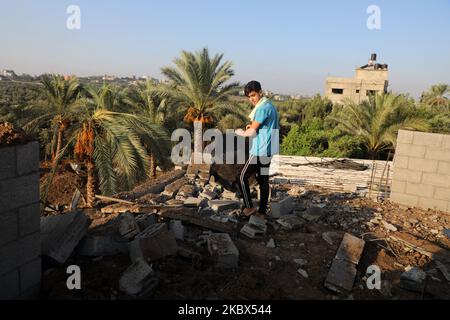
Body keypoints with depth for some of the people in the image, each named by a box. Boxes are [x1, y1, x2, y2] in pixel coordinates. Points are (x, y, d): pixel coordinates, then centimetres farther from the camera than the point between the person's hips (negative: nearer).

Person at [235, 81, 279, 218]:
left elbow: (251, 132, -16)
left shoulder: (262, 108, -17)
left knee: (242, 177, 2)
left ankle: (249, 207, 6)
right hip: (269, 150, 9)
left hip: (260, 151, -9)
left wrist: (241, 132, 4)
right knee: (263, 180, 13)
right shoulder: (269, 105, 13)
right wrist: (253, 126, 6)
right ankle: (262, 211, 20)